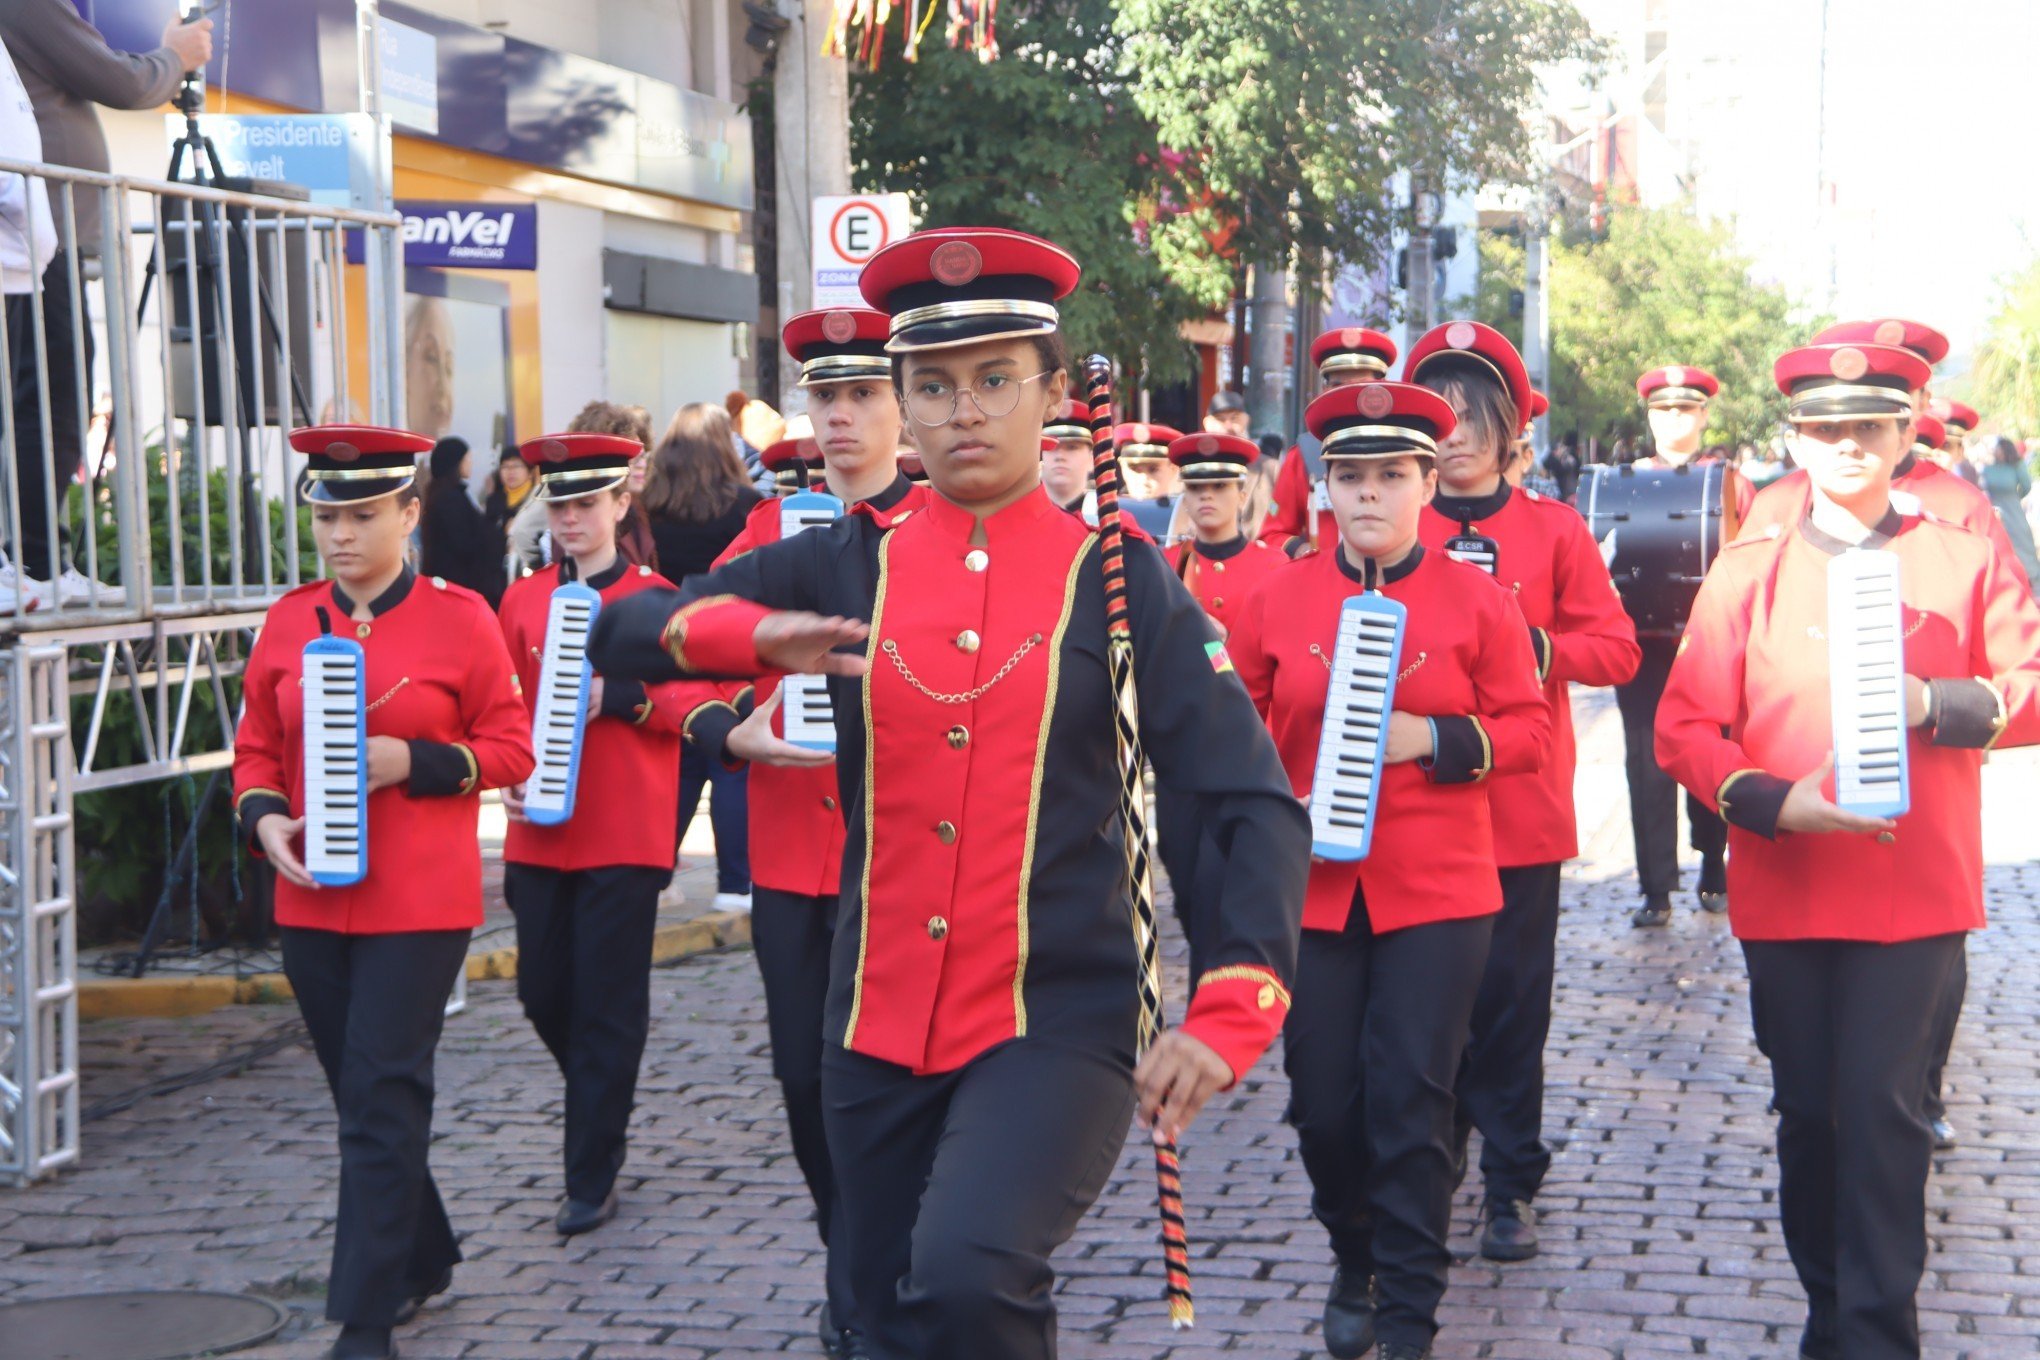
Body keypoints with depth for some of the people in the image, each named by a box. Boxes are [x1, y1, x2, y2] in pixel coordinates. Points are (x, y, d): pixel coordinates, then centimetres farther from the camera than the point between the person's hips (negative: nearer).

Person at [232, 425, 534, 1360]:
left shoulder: (460, 618, -5)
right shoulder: (287, 623, 5)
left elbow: (511, 747, -2)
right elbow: (257, 746, 12)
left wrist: (414, 762, -17)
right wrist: (265, 818, -8)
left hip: (420, 904, -5)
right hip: (312, 899, 5)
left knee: (383, 1098, -8)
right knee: (362, 1096, 14)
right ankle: (423, 1259, 35)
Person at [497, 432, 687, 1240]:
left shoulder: (654, 599, -2)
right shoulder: (522, 601, 8)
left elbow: (689, 704, -3)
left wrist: (619, 697, -19)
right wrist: (508, 778, -5)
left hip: (625, 838, -4)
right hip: (540, 833, 4)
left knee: (609, 1006, -1)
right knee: (543, 993, 9)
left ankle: (591, 1179, 8)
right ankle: (606, 1110, 36)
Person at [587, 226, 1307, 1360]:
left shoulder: (1119, 581, -4)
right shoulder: (849, 565, 4)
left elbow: (1259, 806, -6)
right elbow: (622, 633, 4)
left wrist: (1230, 1017, -19)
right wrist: (757, 635, -16)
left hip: (1058, 1021, -4)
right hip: (880, 1028, 4)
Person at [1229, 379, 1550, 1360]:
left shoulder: (1476, 601, 0)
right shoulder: (1278, 597, 3)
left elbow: (1529, 728, 2)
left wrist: (1434, 739, -14)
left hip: (1436, 891, -2)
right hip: (1311, 889, 2)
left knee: (1410, 1104, -3)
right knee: (1323, 1104, 5)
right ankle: (1355, 1264, 33)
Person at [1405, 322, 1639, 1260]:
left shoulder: (1554, 530, 3)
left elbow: (1616, 650, 0)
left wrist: (1537, 646, -16)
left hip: (1520, 805, -1)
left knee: (1512, 999, 2)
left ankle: (1512, 1188, 12)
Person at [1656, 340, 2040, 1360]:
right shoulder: (1746, 573, 5)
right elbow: (1683, 729, 1)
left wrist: (1937, 702, -17)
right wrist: (1775, 802, -15)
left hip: (1919, 890, -2)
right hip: (1784, 889, 2)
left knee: (1880, 1106, -8)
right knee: (1808, 1111, 10)